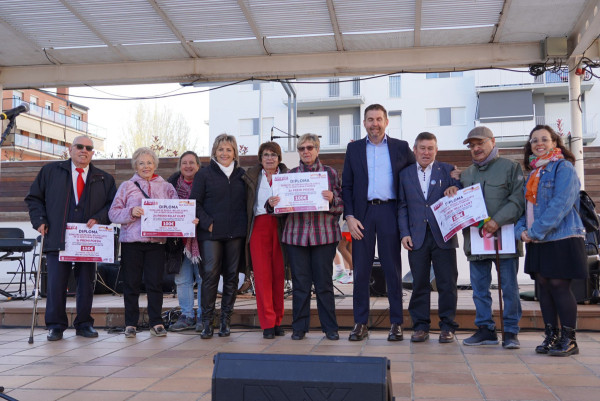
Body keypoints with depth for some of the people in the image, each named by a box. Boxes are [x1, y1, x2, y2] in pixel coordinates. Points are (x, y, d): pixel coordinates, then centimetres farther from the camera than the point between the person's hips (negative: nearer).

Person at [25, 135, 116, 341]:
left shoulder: (104, 179, 12)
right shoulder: (50, 171, 10)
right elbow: (34, 198, 12)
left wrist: (99, 218, -6)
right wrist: (40, 220, -1)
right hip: (57, 239, -1)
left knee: (86, 284, 6)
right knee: (56, 284, -4)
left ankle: (84, 324, 18)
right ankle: (55, 326, 8)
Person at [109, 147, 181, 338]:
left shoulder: (166, 187, 13)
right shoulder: (127, 186, 9)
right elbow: (113, 213, 3)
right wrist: (131, 212, -14)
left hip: (156, 241, 1)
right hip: (131, 241, -1)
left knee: (155, 283, 0)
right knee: (132, 283, 3)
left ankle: (156, 323, 9)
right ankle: (130, 324, 13)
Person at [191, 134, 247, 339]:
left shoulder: (242, 175, 13)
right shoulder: (204, 174, 5)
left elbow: (247, 203, 15)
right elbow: (195, 203, 1)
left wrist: (245, 225, 3)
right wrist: (208, 223, -10)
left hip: (235, 233, 3)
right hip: (211, 233, -3)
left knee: (231, 276, 5)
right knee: (210, 275, -7)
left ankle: (226, 320, 15)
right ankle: (207, 322, 1)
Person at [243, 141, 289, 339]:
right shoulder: (251, 176, 13)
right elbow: (246, 205, 10)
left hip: (280, 227, 0)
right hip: (259, 226, 0)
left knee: (279, 274, 1)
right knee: (262, 274, -6)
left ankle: (278, 321, 11)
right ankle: (268, 324, -1)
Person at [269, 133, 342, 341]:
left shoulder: (330, 173, 8)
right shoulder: (290, 174, 12)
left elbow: (342, 205, 4)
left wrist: (332, 199, -16)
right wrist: (272, 204, -7)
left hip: (324, 234, -1)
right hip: (296, 234, 1)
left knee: (324, 283, 1)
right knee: (300, 283, 3)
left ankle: (330, 327, 11)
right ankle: (299, 327, 13)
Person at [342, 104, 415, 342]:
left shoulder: (400, 147, 8)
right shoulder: (354, 149, 11)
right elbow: (346, 186, 8)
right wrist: (349, 216, -3)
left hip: (389, 212, -1)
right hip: (362, 213, 1)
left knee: (393, 269, 3)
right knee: (360, 270, 2)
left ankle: (396, 323, 10)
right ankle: (360, 323, 9)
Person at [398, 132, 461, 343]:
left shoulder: (448, 170, 7)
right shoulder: (405, 174, 12)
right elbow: (402, 206, 10)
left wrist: (455, 189, -16)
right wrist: (404, 233, 1)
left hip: (443, 236, -1)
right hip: (417, 237, 1)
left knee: (447, 283, 2)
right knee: (419, 283, 5)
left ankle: (447, 327, 11)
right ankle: (420, 326, 13)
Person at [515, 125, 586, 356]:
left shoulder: (563, 167, -7)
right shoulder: (533, 173, 17)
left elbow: (561, 203, -17)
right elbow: (526, 205, 17)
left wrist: (536, 231, -19)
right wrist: (521, 230, -1)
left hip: (562, 238, -7)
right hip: (538, 241, 8)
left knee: (559, 285, -6)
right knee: (543, 285, 8)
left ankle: (569, 339, 5)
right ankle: (551, 336, 17)